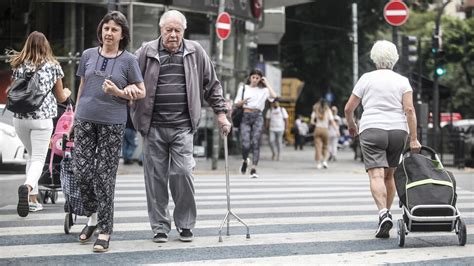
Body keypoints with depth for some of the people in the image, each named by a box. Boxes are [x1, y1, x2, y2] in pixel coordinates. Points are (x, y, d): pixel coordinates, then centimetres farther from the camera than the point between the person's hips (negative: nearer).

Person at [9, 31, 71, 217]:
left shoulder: (19, 66, 7)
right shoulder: (53, 66, 2)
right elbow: (60, 97, 10)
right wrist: (67, 93, 33)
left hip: (20, 118, 3)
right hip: (42, 118, -3)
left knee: (31, 155, 20)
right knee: (39, 158, -1)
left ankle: (32, 199, 17)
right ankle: (28, 187, -31)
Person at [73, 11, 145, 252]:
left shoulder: (128, 60, 1)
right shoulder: (88, 55, 9)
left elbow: (141, 92, 3)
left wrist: (119, 92, -13)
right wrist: (75, 114, 16)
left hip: (112, 123, -3)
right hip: (85, 119, 3)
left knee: (105, 175, -2)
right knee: (81, 170, -2)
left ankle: (104, 230, 4)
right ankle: (92, 216, 23)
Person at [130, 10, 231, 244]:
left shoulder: (195, 52, 8)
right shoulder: (146, 52, 4)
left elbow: (212, 84, 14)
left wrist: (220, 112, 12)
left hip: (182, 127, 0)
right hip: (153, 127, 0)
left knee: (183, 173, -8)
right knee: (156, 177, 2)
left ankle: (185, 225, 9)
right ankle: (160, 227, 13)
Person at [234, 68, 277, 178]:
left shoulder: (263, 90, 9)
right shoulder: (243, 88, 12)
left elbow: (274, 96, -10)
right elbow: (237, 103, 11)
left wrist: (266, 83, -2)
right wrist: (244, 101, -10)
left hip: (257, 116, 0)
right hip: (246, 116, 0)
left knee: (255, 143, -7)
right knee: (246, 144, -10)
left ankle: (254, 169, -5)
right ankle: (245, 161, 22)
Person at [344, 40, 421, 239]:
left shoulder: (366, 78, 6)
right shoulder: (402, 81, 8)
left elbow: (348, 108, 8)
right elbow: (409, 110, -4)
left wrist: (351, 125, 27)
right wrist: (413, 139, -4)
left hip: (372, 131, -3)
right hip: (398, 131, 3)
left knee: (376, 175, -12)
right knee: (389, 175, 17)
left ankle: (383, 213, -31)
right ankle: (386, 213, 20)